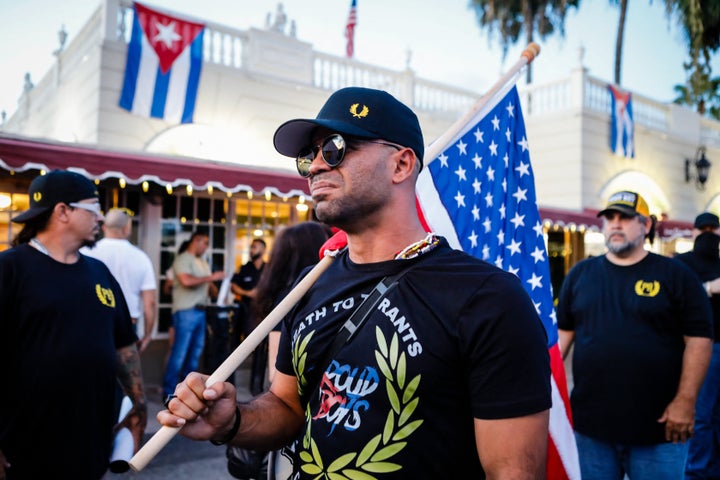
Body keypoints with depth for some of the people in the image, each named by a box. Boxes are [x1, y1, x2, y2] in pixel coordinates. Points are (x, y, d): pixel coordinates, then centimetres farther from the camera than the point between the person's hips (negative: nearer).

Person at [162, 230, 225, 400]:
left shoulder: (203, 263, 19)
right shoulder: (183, 259, -7)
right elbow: (187, 281, -22)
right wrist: (211, 277, -15)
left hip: (200, 312, 8)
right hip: (186, 312, -8)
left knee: (195, 352, 12)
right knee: (179, 354, -5)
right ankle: (168, 391, 3)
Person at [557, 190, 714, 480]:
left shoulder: (675, 275, -1)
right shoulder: (580, 274, 7)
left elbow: (698, 339, -4)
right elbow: (562, 332, 8)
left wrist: (685, 400, -10)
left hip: (658, 427, -2)